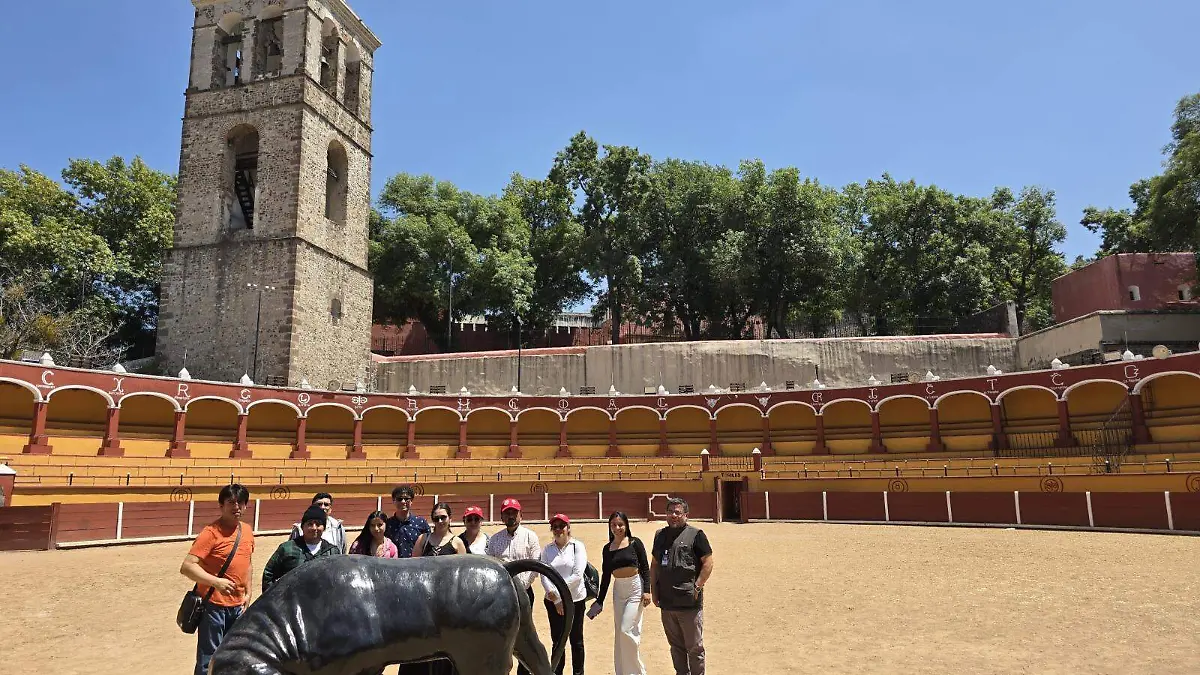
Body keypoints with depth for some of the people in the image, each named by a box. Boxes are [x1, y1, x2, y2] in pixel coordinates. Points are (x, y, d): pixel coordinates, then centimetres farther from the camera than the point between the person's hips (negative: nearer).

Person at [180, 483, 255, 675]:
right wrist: (216, 581, -31)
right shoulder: (211, 532, -15)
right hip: (213, 605, -7)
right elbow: (187, 566, -22)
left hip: (238, 605, 7)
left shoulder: (247, 531, 6)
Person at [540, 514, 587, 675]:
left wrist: (556, 591, -16)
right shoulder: (547, 549, 2)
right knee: (557, 640, 10)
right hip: (553, 601, 2)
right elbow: (544, 575, -4)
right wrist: (556, 600, -15)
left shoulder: (577, 546, -6)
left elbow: (577, 575, -14)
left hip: (575, 600, -2)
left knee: (576, 640, 8)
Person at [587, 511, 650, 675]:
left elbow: (645, 568, -3)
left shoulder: (635, 543, -4)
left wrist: (646, 591, -11)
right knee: (620, 633, 8)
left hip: (635, 588, -5)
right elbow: (605, 575, 11)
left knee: (627, 630, -10)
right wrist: (600, 600, 11)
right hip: (618, 590, 5)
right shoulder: (607, 549, 7)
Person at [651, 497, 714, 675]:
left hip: (689, 602, -5)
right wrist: (653, 589, 10)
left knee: (694, 647, 4)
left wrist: (697, 587, -13)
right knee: (675, 645, 17)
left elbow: (708, 563, -7)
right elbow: (654, 564, 18)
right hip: (666, 602, 5)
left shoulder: (695, 535, -5)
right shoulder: (660, 535, 11)